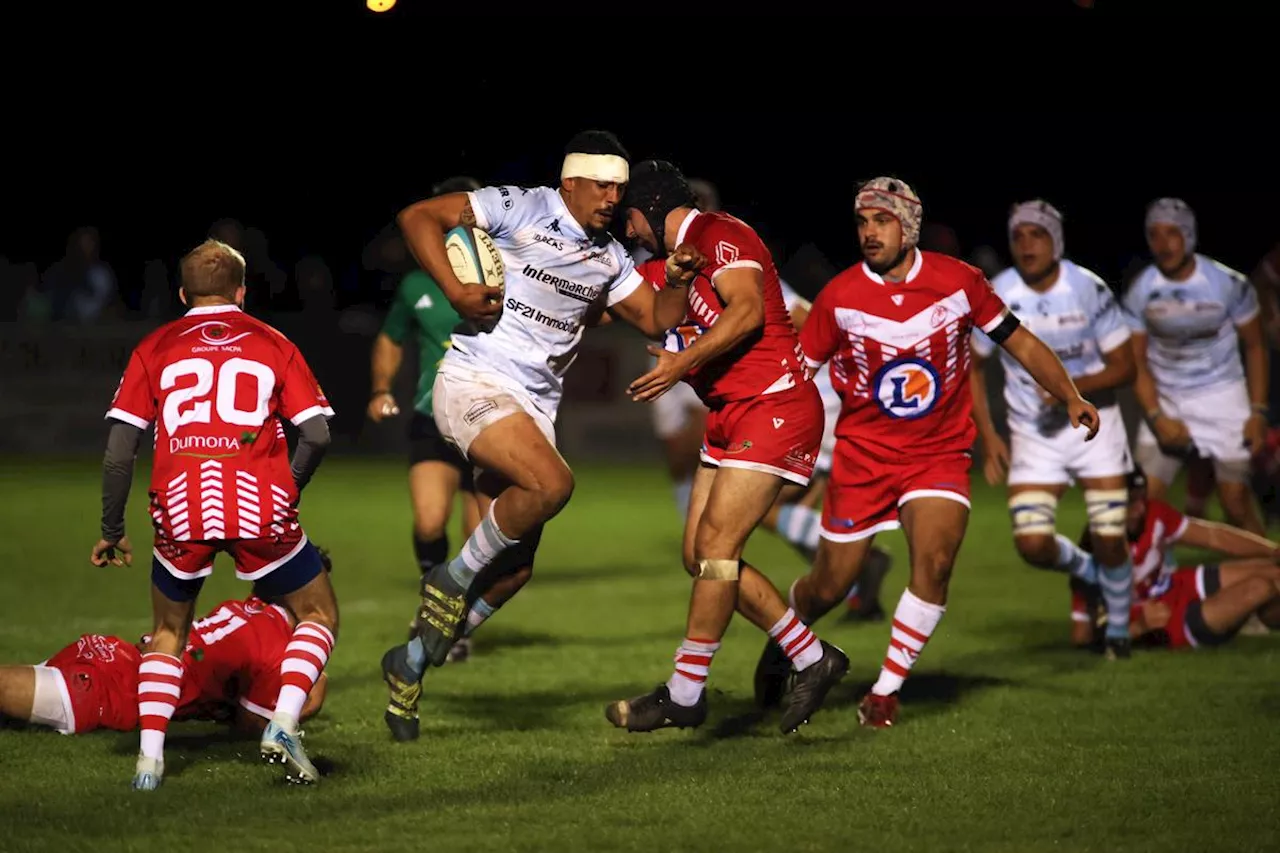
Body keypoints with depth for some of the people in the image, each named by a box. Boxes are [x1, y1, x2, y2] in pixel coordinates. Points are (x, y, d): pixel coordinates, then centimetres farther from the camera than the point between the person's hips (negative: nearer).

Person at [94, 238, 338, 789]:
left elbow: (119, 451, 10)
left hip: (179, 503, 1)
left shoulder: (155, 348, 17)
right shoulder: (273, 344, 16)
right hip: (259, 504, -1)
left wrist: (112, 531, 18)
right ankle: (283, 723, -4)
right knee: (319, 615, 18)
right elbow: (316, 434, 4)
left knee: (169, 632, 22)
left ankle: (150, 757, 6)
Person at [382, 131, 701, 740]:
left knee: (514, 570, 3)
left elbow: (655, 320, 17)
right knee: (551, 483, -33)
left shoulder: (609, 258, 14)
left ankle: (411, 663, 20)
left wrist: (679, 282, -3)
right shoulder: (519, 209, -6)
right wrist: (455, 291, -19)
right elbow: (418, 217, -8)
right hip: (474, 386, -7)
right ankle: (453, 579, -10)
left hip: (533, 408, 7)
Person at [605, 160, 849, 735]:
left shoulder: (719, 234, -10)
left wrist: (684, 361, -29)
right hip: (730, 418, 10)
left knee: (715, 546, -13)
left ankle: (684, 695, -9)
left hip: (773, 407, -10)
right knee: (700, 555, 5)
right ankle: (812, 659, 14)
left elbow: (747, 310, -24)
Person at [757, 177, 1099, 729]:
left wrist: (1071, 397, -9)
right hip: (863, 455, 0)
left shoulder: (957, 281, -8)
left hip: (940, 453, 0)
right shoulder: (840, 296, -9)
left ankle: (885, 691, -8)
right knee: (828, 588, 6)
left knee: (934, 563, -24)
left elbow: (1019, 341, 2)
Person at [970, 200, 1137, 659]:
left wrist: (1074, 387, -26)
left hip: (1093, 422, -1)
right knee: (1033, 544, -12)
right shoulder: (997, 297, -10)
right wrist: (988, 437, -3)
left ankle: (1118, 628, 23)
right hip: (1034, 435, 1)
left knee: (1110, 541, -4)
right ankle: (1083, 569, 23)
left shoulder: (1089, 289, -14)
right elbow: (972, 366, 4)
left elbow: (1123, 367, -9)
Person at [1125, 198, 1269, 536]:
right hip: (1166, 400, 2)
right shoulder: (1140, 292, -7)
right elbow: (1136, 362, -1)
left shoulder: (1229, 284, -11)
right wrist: (1156, 417, -13)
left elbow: (1255, 346, 0)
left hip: (1223, 395, -2)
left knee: (1236, 501, -3)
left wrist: (1258, 412, -5)